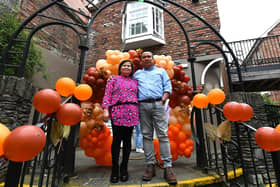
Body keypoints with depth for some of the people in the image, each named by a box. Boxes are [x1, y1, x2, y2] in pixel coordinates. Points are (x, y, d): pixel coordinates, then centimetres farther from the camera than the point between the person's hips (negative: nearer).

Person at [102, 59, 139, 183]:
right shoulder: (113, 79, 12)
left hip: (131, 113, 3)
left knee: (127, 140, 5)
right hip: (117, 112, -2)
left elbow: (137, 97, 16)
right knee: (117, 140, -3)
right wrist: (106, 110, -8)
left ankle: (124, 169, 17)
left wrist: (138, 113, 9)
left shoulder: (135, 81, 19)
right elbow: (107, 95, 3)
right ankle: (115, 169, 11)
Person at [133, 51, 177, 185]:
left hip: (158, 104, -1)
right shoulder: (136, 74, 24)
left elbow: (168, 87, 9)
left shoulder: (161, 71, 20)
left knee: (163, 135, -7)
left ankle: (168, 167, -3)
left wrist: (162, 101, -6)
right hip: (142, 105, 2)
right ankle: (150, 166, 9)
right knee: (147, 136, 2)